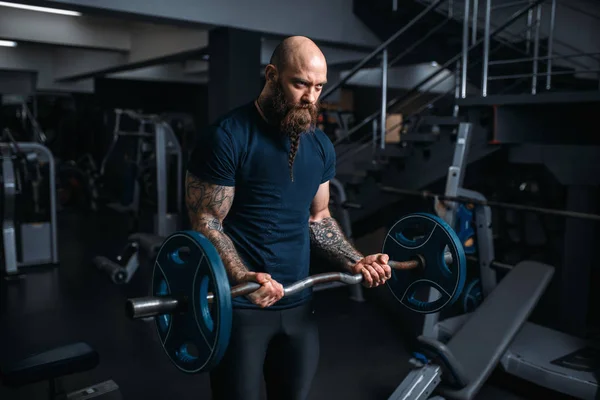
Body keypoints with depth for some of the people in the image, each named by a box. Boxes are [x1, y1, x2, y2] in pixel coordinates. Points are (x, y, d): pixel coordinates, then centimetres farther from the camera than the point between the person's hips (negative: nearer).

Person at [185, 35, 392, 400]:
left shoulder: (321, 146, 6)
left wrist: (355, 262, -2)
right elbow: (206, 223, -14)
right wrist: (242, 278, -30)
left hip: (298, 303, 6)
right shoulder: (228, 138, -14)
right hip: (239, 305, -6)